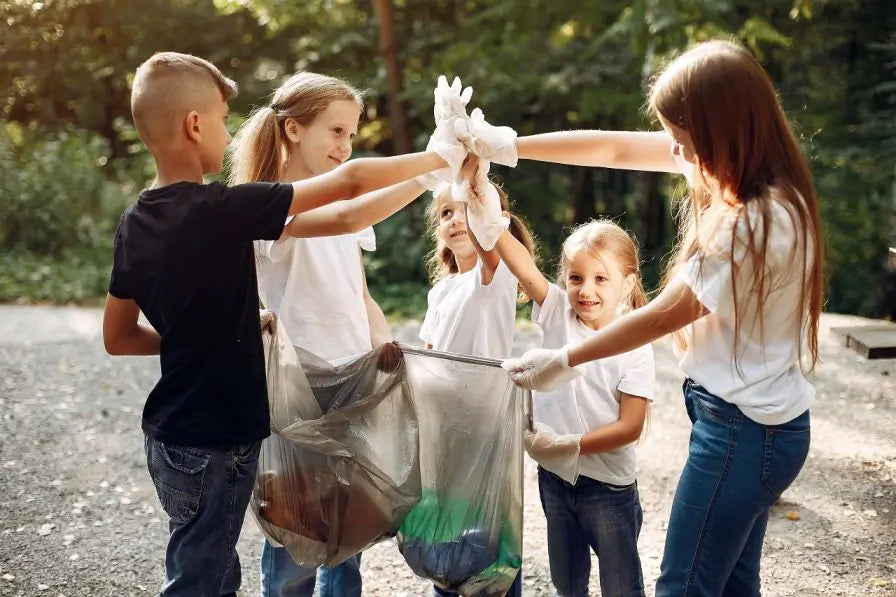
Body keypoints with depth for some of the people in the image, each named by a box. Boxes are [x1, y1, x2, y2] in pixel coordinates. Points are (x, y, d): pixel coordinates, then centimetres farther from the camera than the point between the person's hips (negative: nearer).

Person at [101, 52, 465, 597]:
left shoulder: (136, 223, 3)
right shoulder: (221, 209, -21)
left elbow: (119, 337, 12)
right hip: (213, 444, -8)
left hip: (172, 435, 8)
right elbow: (350, 183, -18)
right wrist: (437, 157, -5)